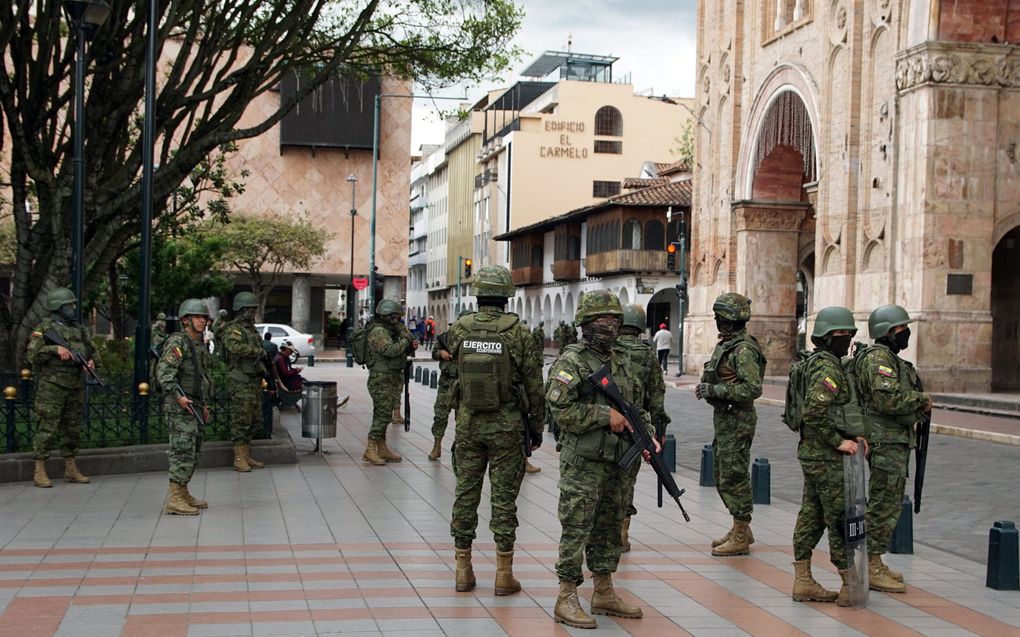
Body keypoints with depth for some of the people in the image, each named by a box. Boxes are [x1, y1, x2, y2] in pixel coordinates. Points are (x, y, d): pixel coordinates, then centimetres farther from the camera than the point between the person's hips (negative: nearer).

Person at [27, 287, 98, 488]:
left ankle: (71, 470, 19)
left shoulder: (79, 329, 14)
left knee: (73, 429, 10)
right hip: (52, 386, -6)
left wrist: (92, 361, -2)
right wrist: (55, 349, -21)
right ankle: (39, 472, -1)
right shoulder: (45, 328, -4)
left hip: (75, 386, 6)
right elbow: (32, 355, -11)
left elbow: (93, 351, 20)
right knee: (47, 428, -6)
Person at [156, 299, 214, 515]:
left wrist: (204, 404, 26)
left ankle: (183, 494, 22)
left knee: (192, 451, 14)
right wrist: (178, 396, -30)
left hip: (194, 406, 10)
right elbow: (164, 371, -21)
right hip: (180, 406, -10)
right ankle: (174, 499, -12)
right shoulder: (177, 342, -11)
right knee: (183, 451, -12)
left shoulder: (198, 345, 19)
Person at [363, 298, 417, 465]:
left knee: (383, 415, 12)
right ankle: (370, 450, -10)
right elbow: (389, 350, -27)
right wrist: (405, 341, -13)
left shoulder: (391, 330, 17)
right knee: (383, 414, -12)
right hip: (382, 378, -10)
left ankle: (382, 448, 17)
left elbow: (403, 351, 20)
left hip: (392, 378, 10)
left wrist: (412, 347, -2)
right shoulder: (378, 331, -14)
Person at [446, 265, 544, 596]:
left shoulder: (459, 329, -3)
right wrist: (537, 428, 5)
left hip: (468, 423, 2)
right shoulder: (518, 333, -10)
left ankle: (463, 569, 14)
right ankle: (504, 574, 7)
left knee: (466, 494, 10)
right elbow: (534, 386, -6)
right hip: (507, 426, -2)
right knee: (503, 497, 3)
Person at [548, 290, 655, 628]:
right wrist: (606, 414, -20)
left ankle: (604, 593, 26)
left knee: (609, 528, 14)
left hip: (615, 463, 7)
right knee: (576, 530, -4)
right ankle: (566, 600, 3)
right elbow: (560, 410, -20)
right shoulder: (570, 362, -10)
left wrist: (648, 436, 1)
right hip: (581, 463, -7)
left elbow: (638, 407, 19)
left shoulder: (623, 363, 13)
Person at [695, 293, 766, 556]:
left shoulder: (743, 349, -18)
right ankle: (740, 530, 27)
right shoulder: (726, 344, 13)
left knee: (734, 478, -4)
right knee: (723, 477, 17)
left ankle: (740, 539, 4)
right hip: (724, 418, 10)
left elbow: (753, 388, -26)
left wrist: (716, 390, -25)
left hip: (737, 421, -10)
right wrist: (707, 388, 9)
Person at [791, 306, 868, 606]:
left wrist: (854, 436, 11)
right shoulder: (828, 369, -17)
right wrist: (839, 442, -19)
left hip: (812, 454, 10)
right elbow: (814, 413, -27)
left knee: (811, 516, 12)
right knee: (841, 518, -4)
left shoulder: (822, 365, 16)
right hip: (826, 457, -10)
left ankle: (803, 582, 16)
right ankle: (851, 586, 1)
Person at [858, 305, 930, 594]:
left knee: (888, 505, 15)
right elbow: (887, 398, -27)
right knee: (884, 506, -8)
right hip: (886, 442, -11)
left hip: (896, 442, 11)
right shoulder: (879, 358, -15)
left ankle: (874, 564, 22)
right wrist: (921, 399, -15)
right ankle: (871, 568, -5)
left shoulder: (891, 358, 19)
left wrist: (920, 406, 7)